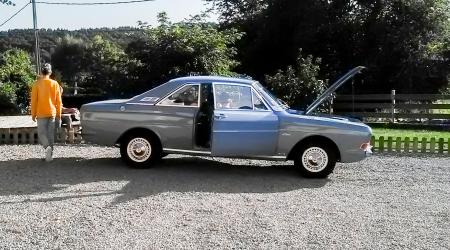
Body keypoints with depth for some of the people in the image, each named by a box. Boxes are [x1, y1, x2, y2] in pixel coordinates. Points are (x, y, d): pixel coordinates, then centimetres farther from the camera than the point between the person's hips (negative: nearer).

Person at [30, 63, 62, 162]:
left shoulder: (37, 84, -6)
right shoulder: (55, 83, 0)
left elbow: (34, 100, -4)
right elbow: (58, 101, 2)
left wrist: (33, 114, 5)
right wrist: (59, 114, 10)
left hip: (41, 113, -2)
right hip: (52, 113, 2)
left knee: (42, 133, 5)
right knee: (51, 134, 9)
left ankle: (47, 147, -22)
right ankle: (50, 155, 11)